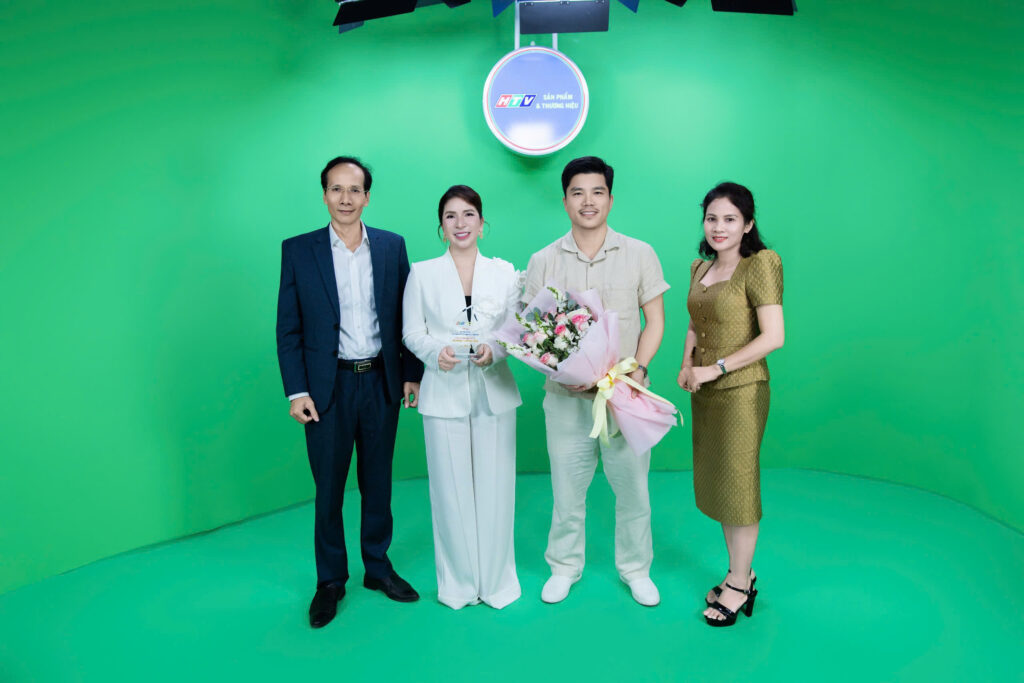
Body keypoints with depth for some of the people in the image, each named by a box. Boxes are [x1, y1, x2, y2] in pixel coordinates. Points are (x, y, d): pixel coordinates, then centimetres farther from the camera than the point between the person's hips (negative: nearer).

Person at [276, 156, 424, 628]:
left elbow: (405, 317, 6)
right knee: (329, 487, 8)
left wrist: (412, 373, 3)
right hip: (328, 385, -1)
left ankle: (378, 567, 32)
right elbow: (288, 329, -2)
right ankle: (330, 580, 26)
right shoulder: (298, 250, -2)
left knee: (378, 482, 14)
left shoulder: (392, 246, 3)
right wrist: (296, 391, -7)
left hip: (381, 382, 2)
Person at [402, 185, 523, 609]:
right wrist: (436, 351, -18)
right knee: (451, 490, 6)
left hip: (494, 392, 1)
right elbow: (411, 332, 3)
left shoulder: (504, 272, 6)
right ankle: (458, 583, 24)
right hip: (444, 394, -1)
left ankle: (495, 580, 25)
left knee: (495, 488, 5)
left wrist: (494, 350, -16)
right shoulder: (422, 273, 4)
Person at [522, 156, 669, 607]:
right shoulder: (543, 261, 3)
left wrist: (637, 370, -11)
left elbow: (654, 321, 4)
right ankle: (564, 567, 32)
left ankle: (635, 568, 31)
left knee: (632, 486, 9)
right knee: (566, 487, 10)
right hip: (565, 395, 0)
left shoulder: (640, 255, 2)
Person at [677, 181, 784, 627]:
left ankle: (739, 586, 20)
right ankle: (739, 573, 32)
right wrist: (687, 365, 3)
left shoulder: (759, 265, -12)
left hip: (741, 390, -7)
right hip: (705, 392, 7)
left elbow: (773, 336, -18)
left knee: (738, 484, 3)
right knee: (715, 483, 14)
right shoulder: (699, 268, 10)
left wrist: (716, 368, -18)